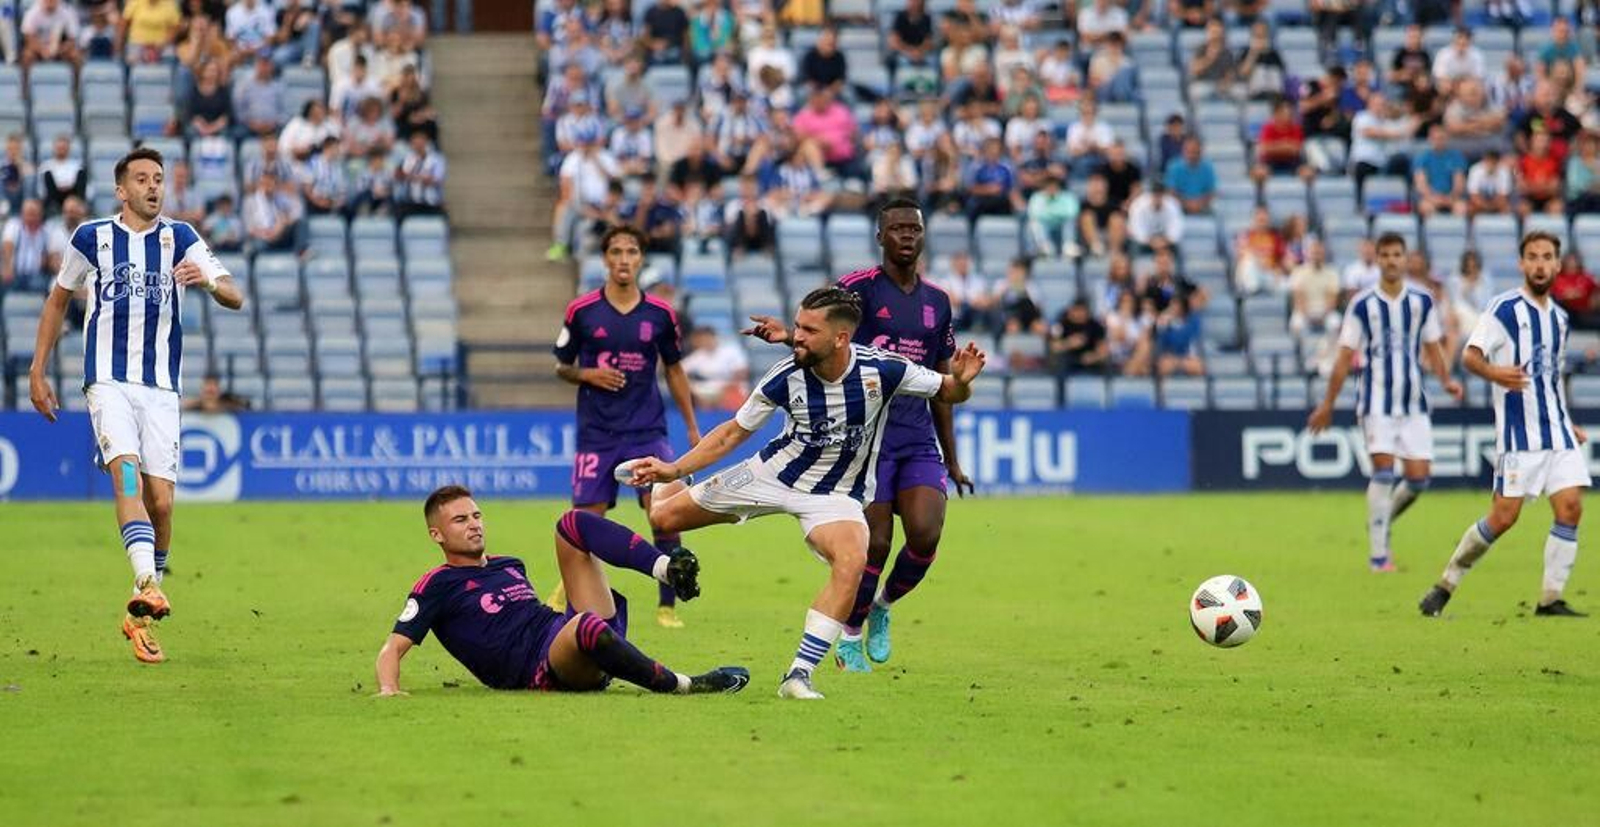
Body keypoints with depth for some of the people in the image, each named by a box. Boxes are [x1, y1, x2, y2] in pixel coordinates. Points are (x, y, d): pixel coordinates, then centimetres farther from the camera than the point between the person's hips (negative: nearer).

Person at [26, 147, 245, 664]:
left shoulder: (179, 239, 6)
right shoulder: (91, 238, 5)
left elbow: (235, 298, -2)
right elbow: (58, 300, 19)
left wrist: (208, 281, -26)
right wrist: (37, 371, 16)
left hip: (161, 388, 2)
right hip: (108, 381, -2)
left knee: (160, 500, -1)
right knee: (127, 475, -24)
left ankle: (140, 618, 14)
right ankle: (148, 587, -40)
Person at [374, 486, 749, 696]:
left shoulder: (511, 565, 28)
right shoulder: (438, 586, 6)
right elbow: (394, 647, -1)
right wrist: (389, 689, -20)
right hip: (543, 671, -8)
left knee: (573, 523, 1)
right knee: (588, 626, -45)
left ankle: (669, 568, -21)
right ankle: (683, 687, -32)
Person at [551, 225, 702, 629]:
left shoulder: (660, 314, 2)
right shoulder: (582, 311, -2)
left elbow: (674, 370, 13)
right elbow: (562, 366, 9)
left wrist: (692, 427, 12)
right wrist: (587, 375, -12)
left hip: (647, 430, 1)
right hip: (597, 432, -1)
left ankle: (667, 606, -3)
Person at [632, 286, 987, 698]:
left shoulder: (882, 369, -22)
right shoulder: (786, 377, -19)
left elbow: (948, 393, -6)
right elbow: (734, 432, -5)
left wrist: (961, 381, -31)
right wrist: (673, 470, -13)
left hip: (835, 494, -2)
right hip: (771, 473, 2)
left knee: (851, 561, -33)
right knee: (663, 517, 2)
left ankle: (799, 675, -26)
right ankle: (677, 490, 43)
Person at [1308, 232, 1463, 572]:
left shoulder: (1422, 301, 5)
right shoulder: (1362, 305, -2)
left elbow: (1433, 348, 13)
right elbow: (1345, 356, 2)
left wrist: (1446, 380, -5)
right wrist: (1328, 404, 4)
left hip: (1413, 402, 3)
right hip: (1377, 401, -3)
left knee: (1418, 478, -2)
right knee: (1383, 471, -14)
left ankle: (1381, 523, 25)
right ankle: (1378, 553, -7)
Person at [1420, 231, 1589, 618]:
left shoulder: (1559, 317, 16)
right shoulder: (1505, 308, -5)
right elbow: (1470, 356, -14)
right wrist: (1495, 373, -34)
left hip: (1557, 432, 6)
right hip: (1518, 432, -6)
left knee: (1570, 507, -8)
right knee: (1503, 517, -9)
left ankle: (1551, 599, -2)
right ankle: (1445, 587, 6)